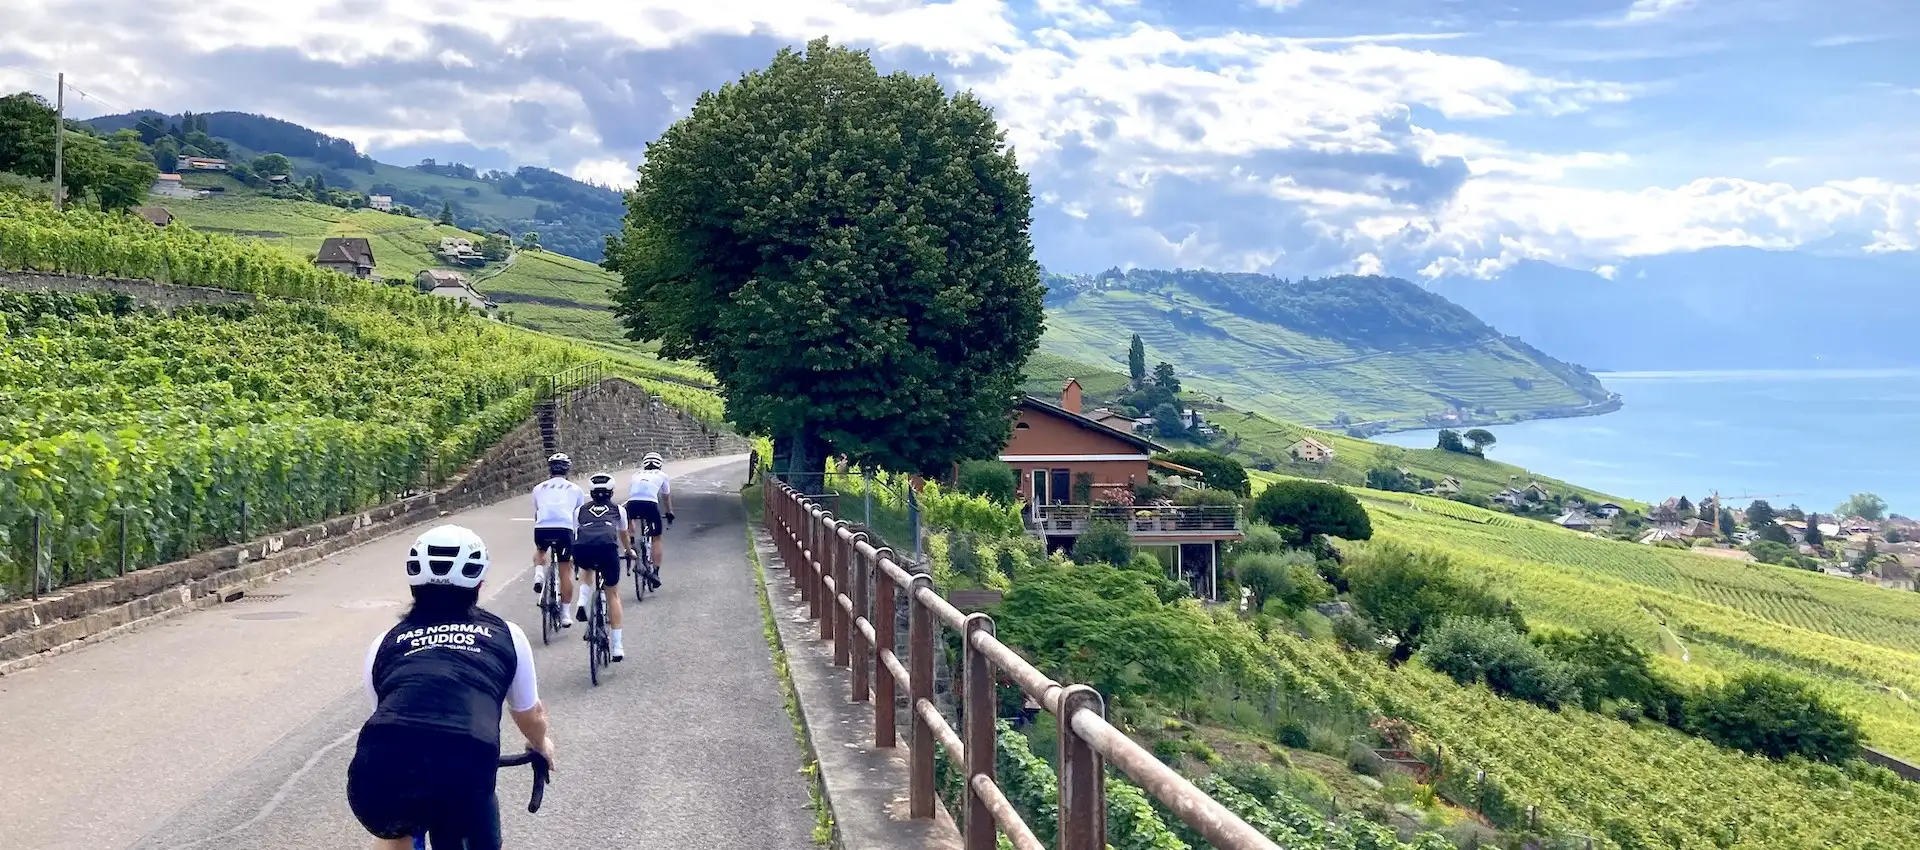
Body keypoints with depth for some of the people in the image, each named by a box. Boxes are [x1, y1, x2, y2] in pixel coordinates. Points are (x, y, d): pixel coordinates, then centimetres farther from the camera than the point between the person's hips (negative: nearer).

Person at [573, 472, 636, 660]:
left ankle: (581, 604, 12)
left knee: (587, 572, 39)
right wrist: (629, 550, 67)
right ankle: (617, 648, 12)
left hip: (582, 549, 1)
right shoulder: (618, 509, 31)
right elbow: (624, 536, 46)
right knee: (613, 594, 16)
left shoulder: (582, 510, 31)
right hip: (607, 548, -1)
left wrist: (574, 558, 61)